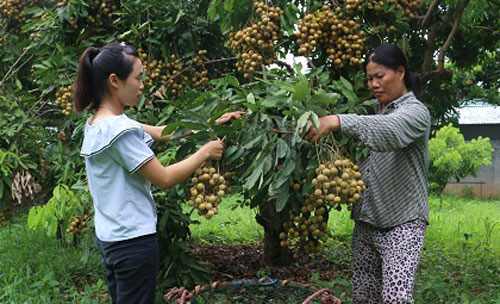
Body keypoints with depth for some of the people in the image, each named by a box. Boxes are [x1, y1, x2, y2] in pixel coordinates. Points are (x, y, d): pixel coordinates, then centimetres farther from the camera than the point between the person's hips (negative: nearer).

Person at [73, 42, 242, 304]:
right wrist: (206, 152, -5)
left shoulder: (95, 123, 8)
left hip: (108, 235, 9)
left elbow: (161, 133, 10)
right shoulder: (119, 129, -22)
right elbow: (164, 179, -17)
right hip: (133, 240, -9)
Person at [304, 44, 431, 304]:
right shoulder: (372, 109, 13)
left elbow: (391, 130, -31)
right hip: (365, 220, 7)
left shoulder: (415, 111, -8)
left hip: (402, 222, -6)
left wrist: (337, 122, -44)